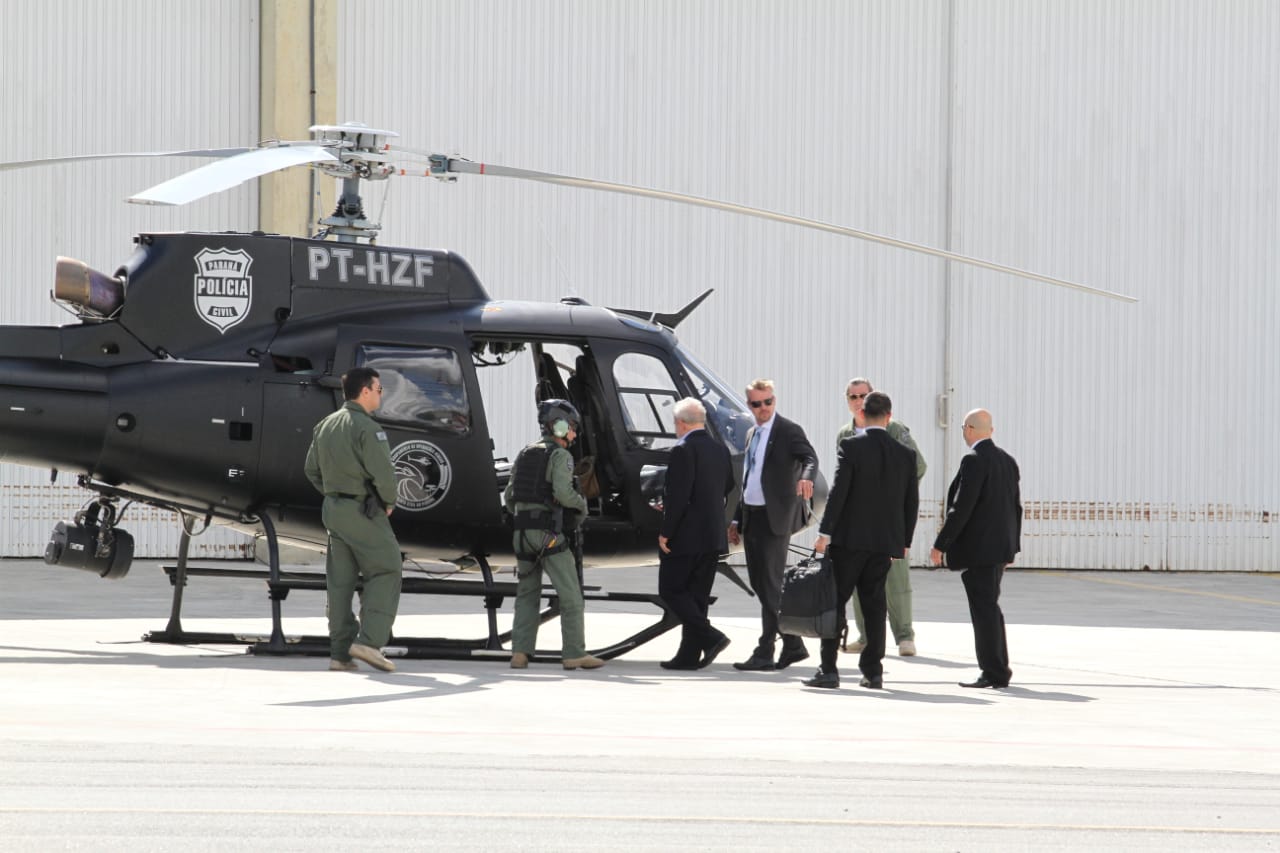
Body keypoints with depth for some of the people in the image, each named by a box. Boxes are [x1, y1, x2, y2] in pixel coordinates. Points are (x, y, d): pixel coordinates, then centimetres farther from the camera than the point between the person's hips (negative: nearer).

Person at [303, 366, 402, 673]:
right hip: (364, 510, -8)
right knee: (385, 572, 0)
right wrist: (388, 502, -4)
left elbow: (313, 470, 16)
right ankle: (369, 640, -12)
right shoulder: (366, 428, -16)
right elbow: (383, 472, -21)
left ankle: (340, 652, 7)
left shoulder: (325, 426, 11)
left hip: (333, 508, 8)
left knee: (340, 580, 8)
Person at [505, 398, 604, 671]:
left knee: (527, 594, 12)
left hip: (522, 534, 7)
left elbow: (509, 497, 15)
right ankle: (574, 653, -2)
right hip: (550, 535, -7)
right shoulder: (560, 455, -7)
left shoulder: (524, 455, 15)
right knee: (570, 595, 0)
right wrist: (582, 503, -1)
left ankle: (520, 652, 2)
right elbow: (563, 492, -21)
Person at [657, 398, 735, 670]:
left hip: (686, 536, -8)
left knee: (671, 590, 1)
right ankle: (689, 655, 12)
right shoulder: (720, 450, 9)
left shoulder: (683, 451, -15)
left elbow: (678, 496, -21)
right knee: (697, 595, 12)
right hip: (714, 537, 8)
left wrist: (665, 533, -14)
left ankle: (710, 637, -12)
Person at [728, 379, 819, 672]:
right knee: (760, 584, 10)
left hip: (774, 517, -8)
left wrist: (806, 477, -45)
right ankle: (793, 645, 18)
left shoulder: (788, 431, -6)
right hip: (752, 516, 8)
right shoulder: (752, 434, 17)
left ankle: (765, 653, -6)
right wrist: (737, 519, 20)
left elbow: (809, 458, -23)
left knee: (770, 585, -8)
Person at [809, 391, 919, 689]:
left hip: (849, 538, -4)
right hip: (885, 541, 4)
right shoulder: (905, 454, 4)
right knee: (874, 603, 9)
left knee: (835, 600, 1)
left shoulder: (851, 446, -8)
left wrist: (825, 532, -9)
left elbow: (839, 491, -13)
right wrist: (904, 540, 17)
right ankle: (873, 670, 8)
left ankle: (828, 669, -3)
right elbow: (912, 501, 8)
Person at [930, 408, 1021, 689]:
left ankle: (994, 673, -4)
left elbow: (961, 507, -19)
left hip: (977, 549, -9)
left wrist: (941, 545, -15)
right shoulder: (1007, 461, 11)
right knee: (989, 608, 17)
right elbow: (1016, 505, 16)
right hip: (1000, 548, 9)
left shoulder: (974, 461, -15)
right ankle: (998, 669, 20)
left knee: (984, 609, -5)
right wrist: (1012, 544, 23)